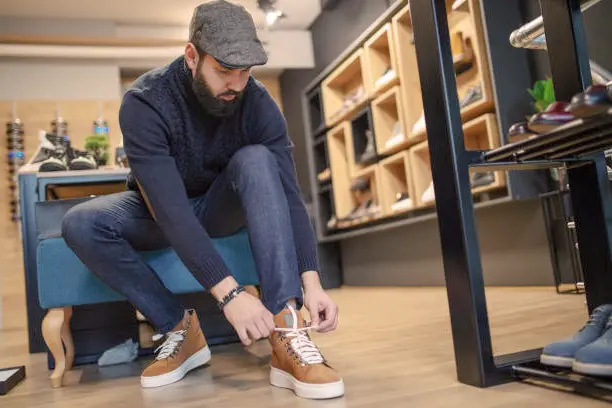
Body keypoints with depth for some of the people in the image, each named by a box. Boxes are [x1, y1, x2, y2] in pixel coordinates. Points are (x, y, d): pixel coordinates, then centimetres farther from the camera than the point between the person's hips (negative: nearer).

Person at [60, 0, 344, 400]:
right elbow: (171, 210, -36)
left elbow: (289, 194, -24)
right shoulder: (145, 102, -27)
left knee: (257, 159, -31)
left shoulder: (259, 103, -19)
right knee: (80, 224, -30)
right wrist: (229, 293, -43)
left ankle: (287, 335, -38)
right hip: (159, 214, -1)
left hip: (221, 207, 1)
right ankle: (181, 328, -14)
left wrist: (311, 281, -37)